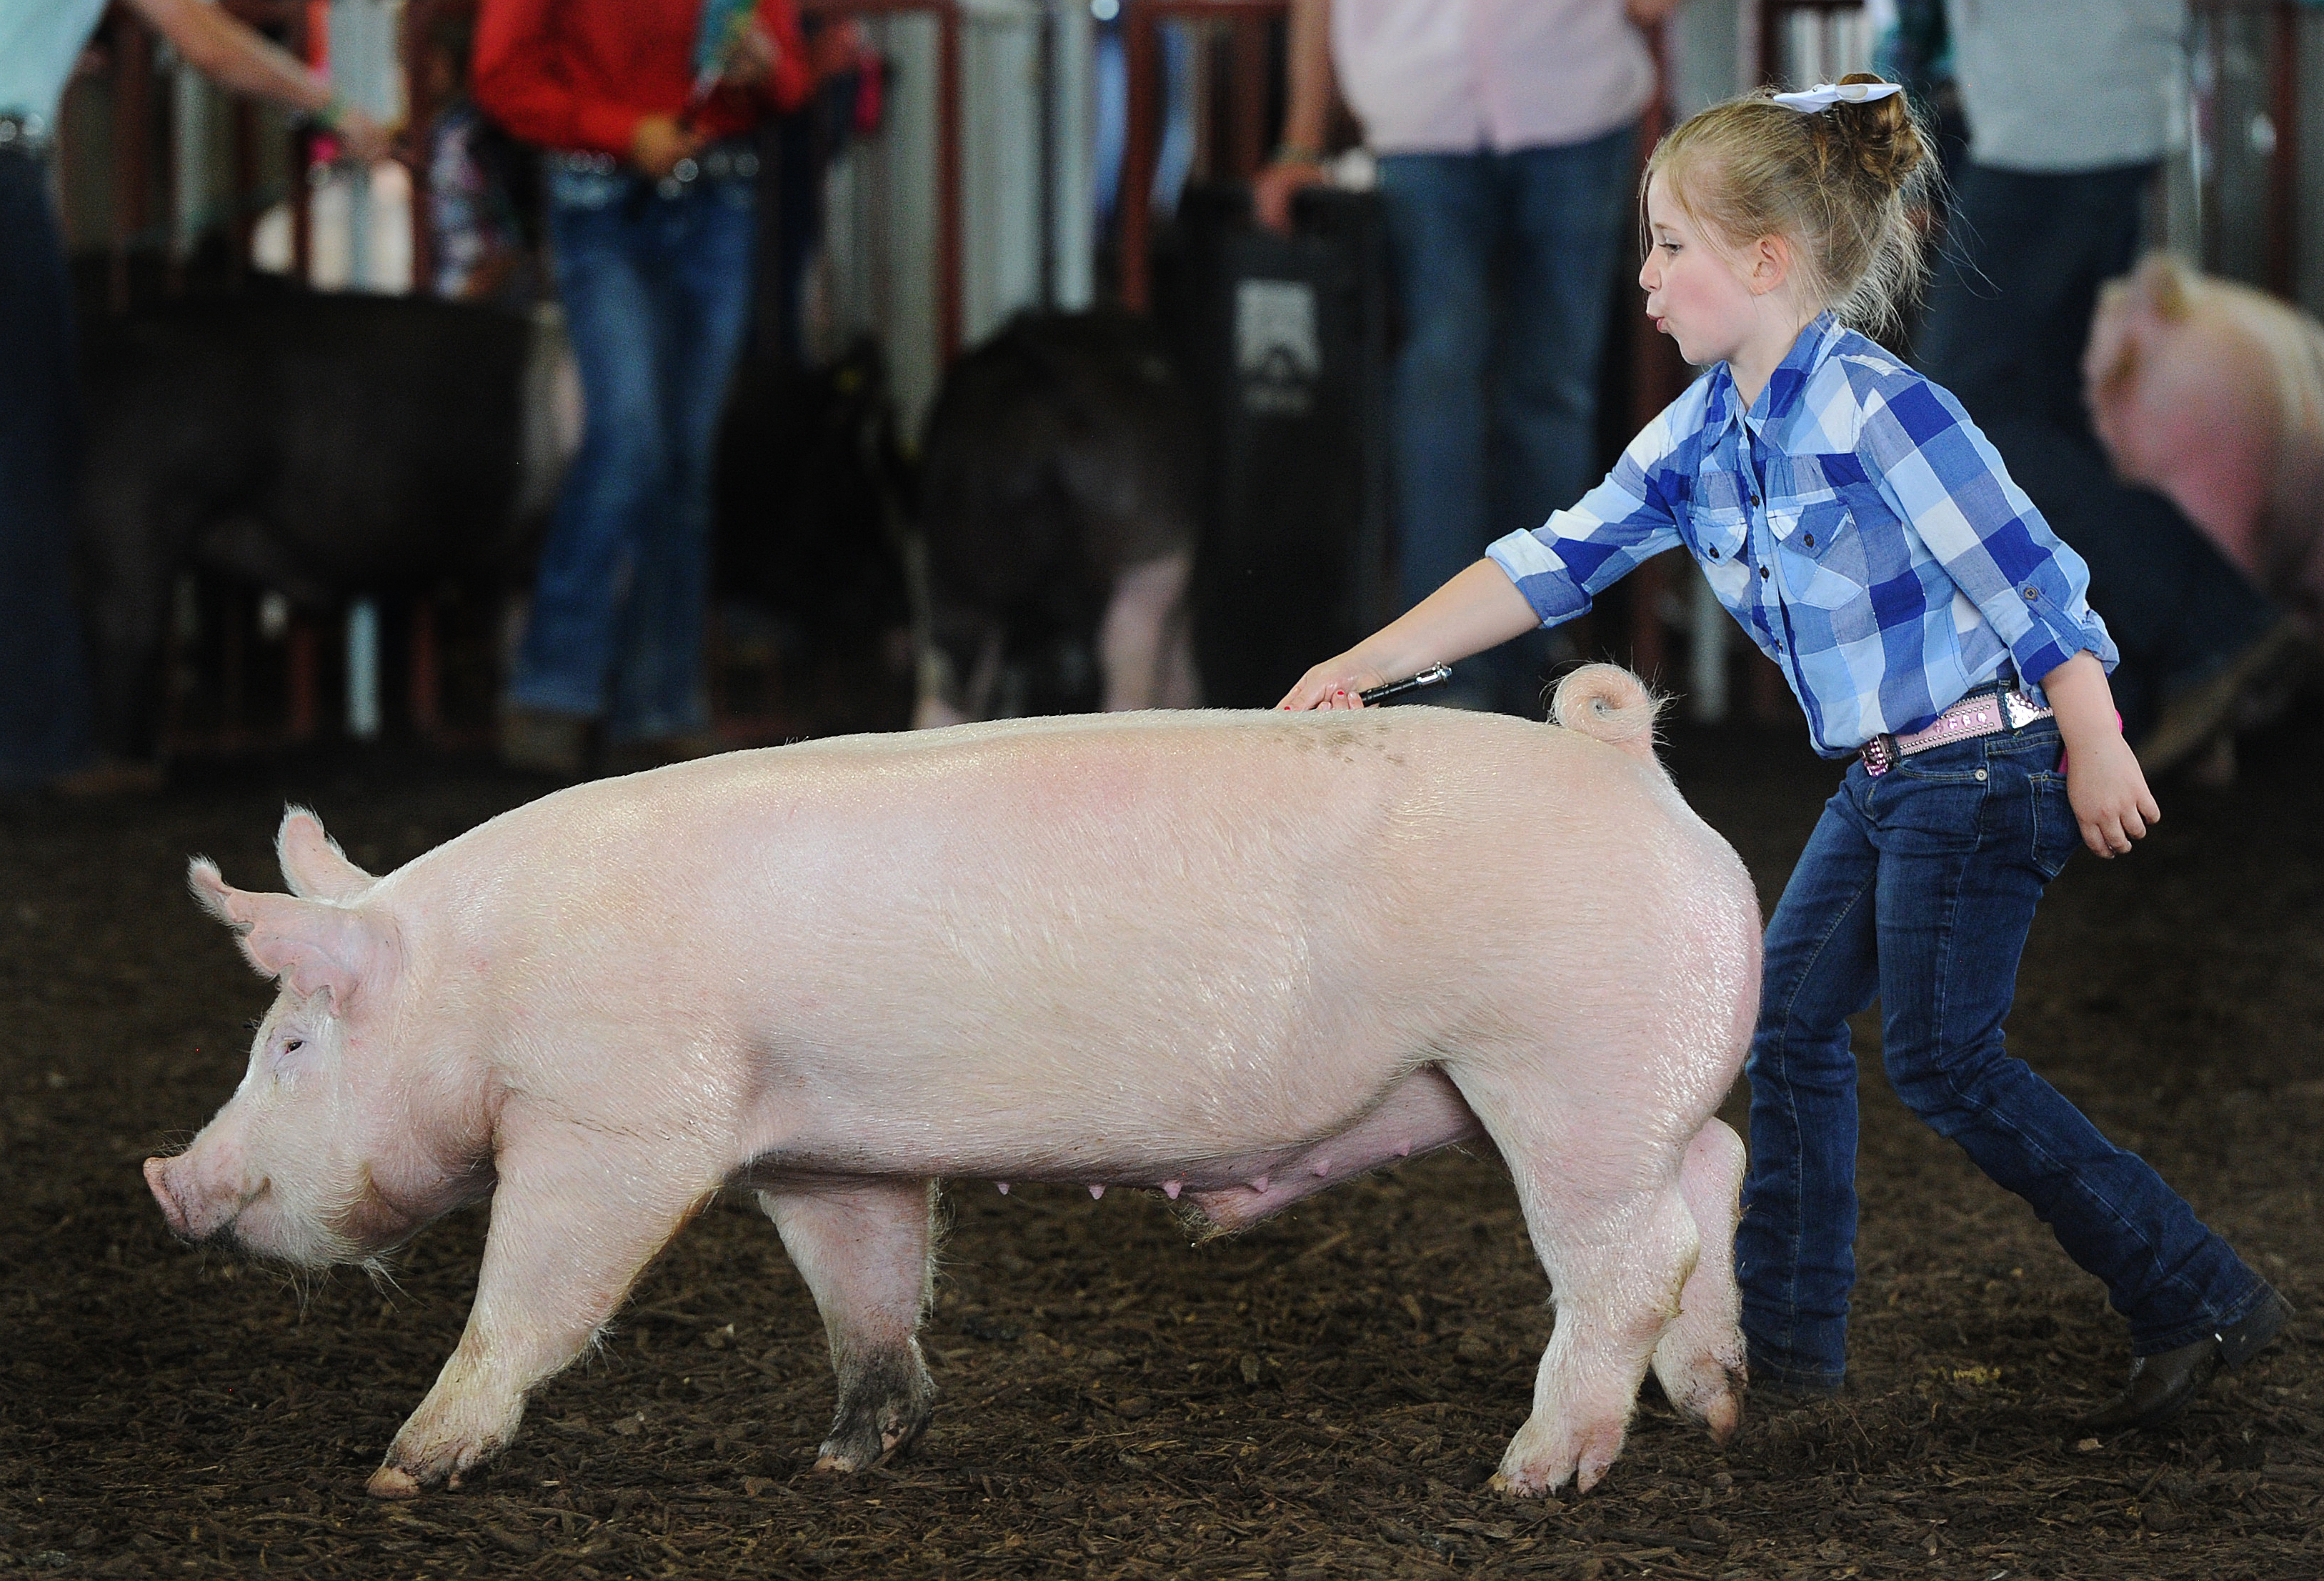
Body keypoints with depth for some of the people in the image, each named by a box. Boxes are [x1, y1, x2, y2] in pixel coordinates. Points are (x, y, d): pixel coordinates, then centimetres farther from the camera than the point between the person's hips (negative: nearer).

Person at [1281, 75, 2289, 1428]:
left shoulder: (1877, 410, -22)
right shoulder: (1701, 437, 4)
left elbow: (2032, 581, -19)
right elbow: (1552, 564, 5)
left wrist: (2096, 756, -15)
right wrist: (1373, 661, -1)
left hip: (1990, 761, -9)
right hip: (1883, 776, 9)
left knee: (1942, 1054, -8)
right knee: (1791, 1022, 10)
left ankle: (2203, 1300, -2)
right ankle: (1787, 1329, 21)